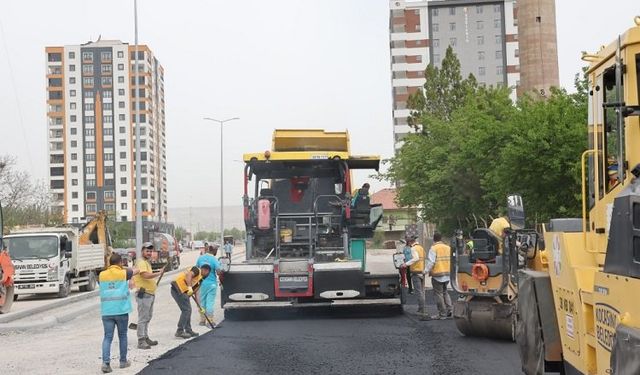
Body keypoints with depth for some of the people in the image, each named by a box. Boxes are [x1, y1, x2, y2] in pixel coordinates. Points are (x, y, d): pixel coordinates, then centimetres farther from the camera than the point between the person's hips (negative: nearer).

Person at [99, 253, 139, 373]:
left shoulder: (102, 275, 4)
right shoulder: (124, 273, -3)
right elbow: (136, 270, 15)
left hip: (106, 311, 2)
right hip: (121, 310, -2)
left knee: (108, 337, 3)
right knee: (122, 336, 13)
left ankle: (105, 362, -14)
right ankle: (123, 361, 22)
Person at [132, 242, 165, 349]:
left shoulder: (147, 262, 19)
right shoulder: (141, 262, -13)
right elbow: (146, 275, -27)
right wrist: (159, 273, -20)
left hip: (150, 294, 11)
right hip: (144, 294, -11)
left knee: (147, 317, 17)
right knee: (143, 318, -9)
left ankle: (145, 338, 26)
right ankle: (141, 341, -8)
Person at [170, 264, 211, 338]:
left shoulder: (199, 280, 24)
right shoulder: (197, 270, -2)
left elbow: (195, 292, 28)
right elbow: (189, 274, -23)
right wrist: (189, 287, -34)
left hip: (182, 291, 10)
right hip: (178, 289, -10)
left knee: (188, 310, 15)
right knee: (186, 310, -8)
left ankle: (188, 330, 23)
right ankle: (179, 331, -5)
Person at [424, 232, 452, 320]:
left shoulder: (433, 248, -11)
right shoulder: (448, 247, 10)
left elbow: (431, 262, -18)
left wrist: (426, 271, -11)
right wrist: (450, 270, 21)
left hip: (437, 275, -7)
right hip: (447, 274, 7)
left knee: (439, 294, 0)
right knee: (445, 292, 20)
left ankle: (442, 314, 1)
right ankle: (448, 310, 14)